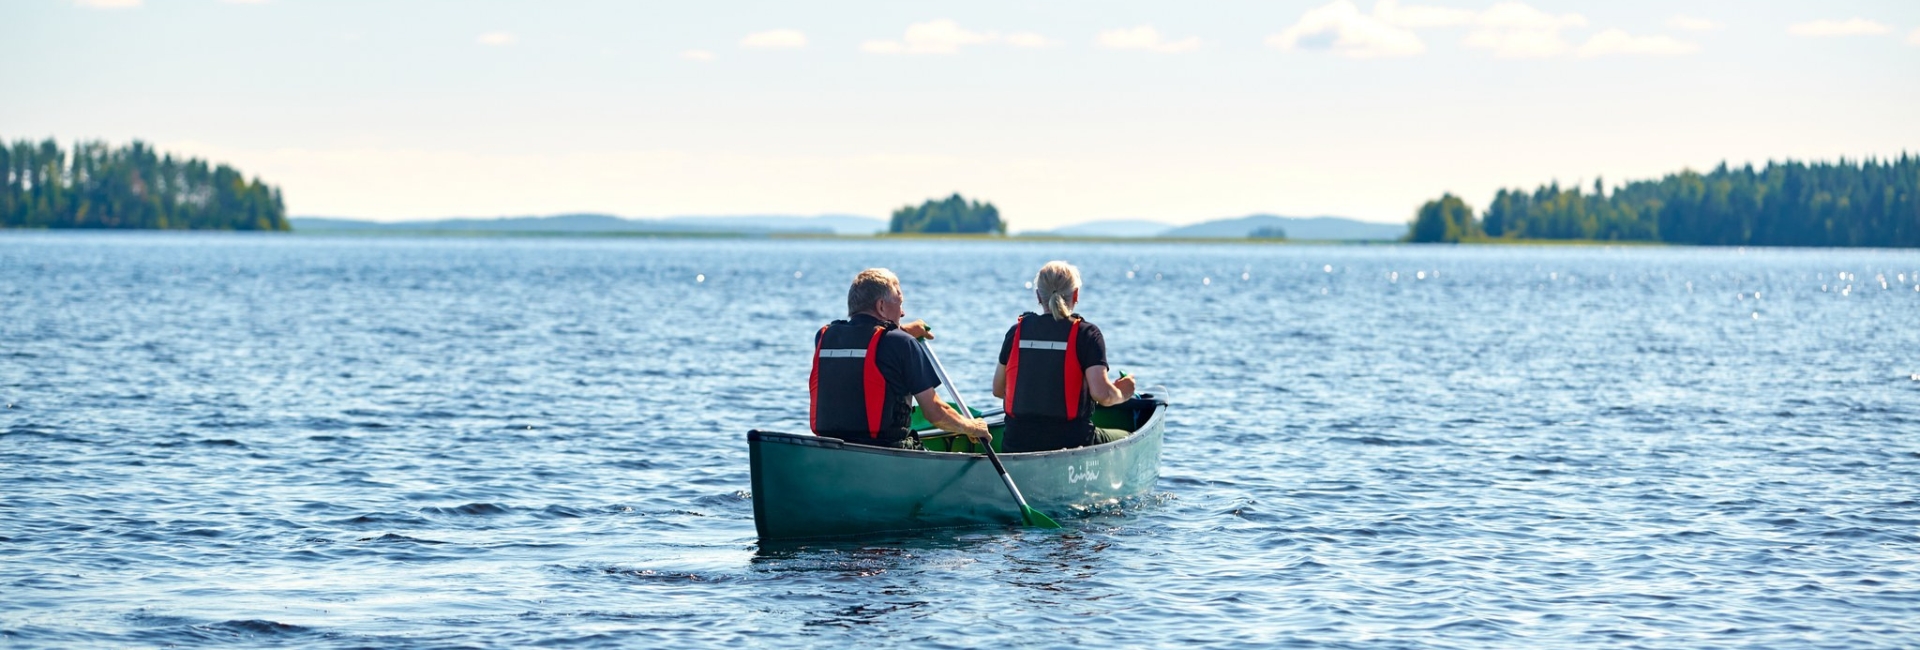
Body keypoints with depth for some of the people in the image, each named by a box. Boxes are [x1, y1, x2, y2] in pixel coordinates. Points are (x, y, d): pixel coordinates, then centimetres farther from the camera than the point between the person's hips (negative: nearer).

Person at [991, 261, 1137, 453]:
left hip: (1017, 444, 6)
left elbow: (998, 390, 12)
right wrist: (1122, 394, 6)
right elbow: (1101, 393, -16)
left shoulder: (1017, 331, 4)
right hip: (1071, 442, -5)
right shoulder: (1086, 333, -7)